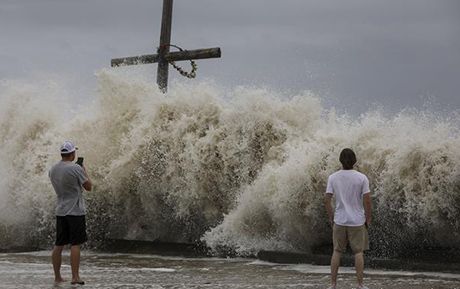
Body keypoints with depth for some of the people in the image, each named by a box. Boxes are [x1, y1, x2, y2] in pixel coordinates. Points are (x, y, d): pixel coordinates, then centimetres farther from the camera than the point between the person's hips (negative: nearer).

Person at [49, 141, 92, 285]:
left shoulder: (53, 170, 7)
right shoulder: (75, 168, -13)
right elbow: (89, 186, -7)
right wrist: (84, 171, 8)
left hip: (60, 212, 6)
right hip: (75, 211, -6)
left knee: (59, 245, 9)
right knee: (75, 244, -5)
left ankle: (57, 276, 13)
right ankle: (75, 277, -7)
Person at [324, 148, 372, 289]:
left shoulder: (333, 178, -4)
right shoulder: (362, 178, -9)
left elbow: (326, 200, -5)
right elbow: (367, 201, -10)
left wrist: (331, 218, 7)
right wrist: (368, 219, 1)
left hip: (339, 221, 2)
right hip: (357, 222, -2)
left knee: (337, 251, 9)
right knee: (358, 252, 6)